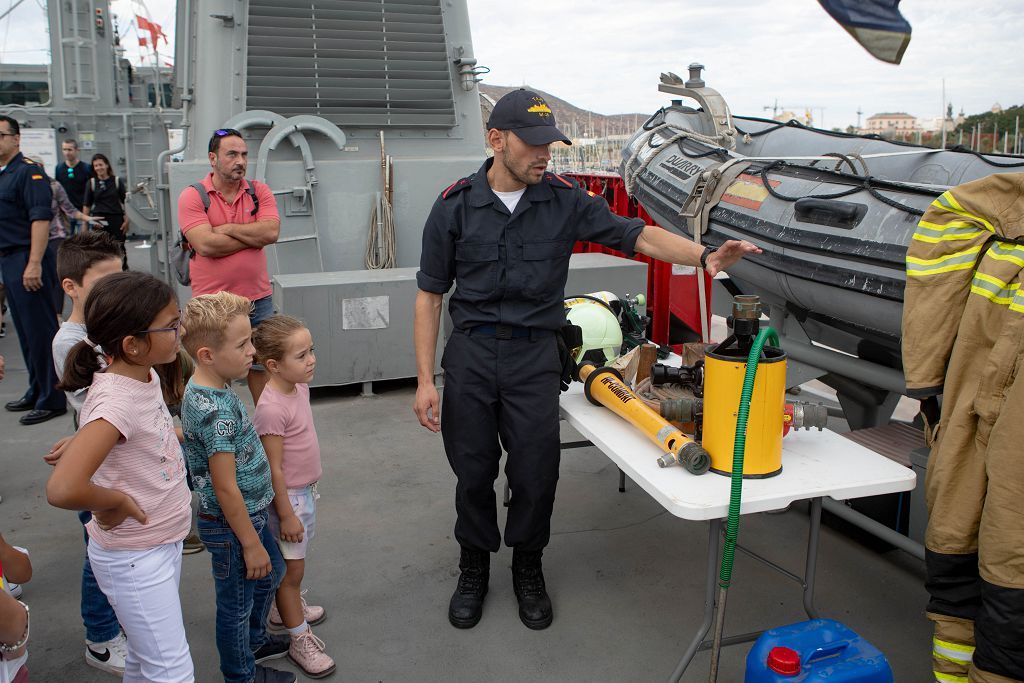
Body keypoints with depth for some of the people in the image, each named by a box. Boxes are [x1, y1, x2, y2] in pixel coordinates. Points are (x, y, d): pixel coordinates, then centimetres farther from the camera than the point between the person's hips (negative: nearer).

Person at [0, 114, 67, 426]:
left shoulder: (28, 171, -10)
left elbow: (40, 218, -19)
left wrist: (34, 264, -24)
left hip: (26, 261, -9)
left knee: (40, 331, -4)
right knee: (26, 332, 15)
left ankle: (51, 400, 3)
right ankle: (36, 392, 26)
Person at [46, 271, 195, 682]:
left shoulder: (145, 375, -4)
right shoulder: (117, 401, -30)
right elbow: (62, 489, -40)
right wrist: (117, 502, -24)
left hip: (164, 541, 8)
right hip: (133, 558, -8)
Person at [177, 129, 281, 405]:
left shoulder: (259, 192, 4)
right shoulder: (192, 196, -6)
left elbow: (272, 231, -13)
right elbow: (206, 245, -19)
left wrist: (227, 229, -13)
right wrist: (254, 236, -10)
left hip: (258, 299, 3)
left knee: (262, 367, 15)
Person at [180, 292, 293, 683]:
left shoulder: (202, 390, -2)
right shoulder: (216, 409, -31)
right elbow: (225, 489, -27)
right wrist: (250, 544, -17)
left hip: (249, 513, 9)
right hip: (231, 525, -9)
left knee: (271, 572, 28)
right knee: (237, 602, 13)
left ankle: (253, 641, 51)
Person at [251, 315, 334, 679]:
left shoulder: (299, 387, -2)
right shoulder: (272, 409, -29)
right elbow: (273, 469, -24)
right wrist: (286, 514, -18)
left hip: (305, 490, 8)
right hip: (288, 496, -8)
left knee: (293, 562, 26)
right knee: (292, 567, 7)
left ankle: (286, 608, 48)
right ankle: (300, 640, 22)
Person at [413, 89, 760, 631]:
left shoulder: (564, 201, 0)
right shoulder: (456, 205, -3)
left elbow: (638, 235, -3)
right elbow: (429, 295, 0)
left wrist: (705, 257, -21)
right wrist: (425, 379, -5)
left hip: (534, 355, 1)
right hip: (470, 352, 0)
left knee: (536, 473, 4)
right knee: (473, 472, 9)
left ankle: (528, 570, 31)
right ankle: (474, 570, 34)